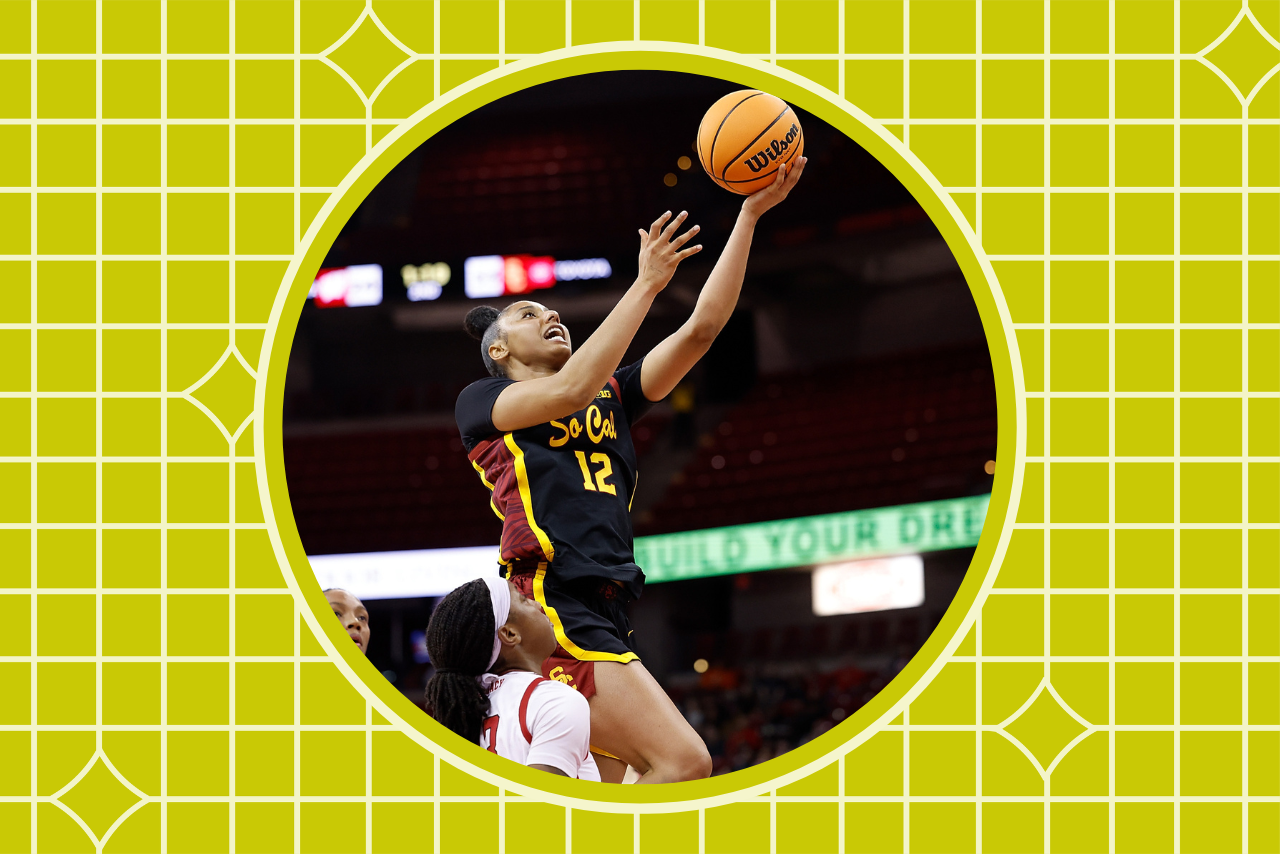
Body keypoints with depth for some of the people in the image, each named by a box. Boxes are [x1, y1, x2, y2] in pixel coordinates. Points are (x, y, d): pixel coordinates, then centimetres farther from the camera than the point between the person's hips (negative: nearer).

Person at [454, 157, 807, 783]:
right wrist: (646, 285, -9)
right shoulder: (481, 402, 10)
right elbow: (569, 390, -11)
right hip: (553, 609, -8)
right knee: (685, 762, -22)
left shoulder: (610, 397, 26)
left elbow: (701, 328, 19)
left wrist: (750, 213, 12)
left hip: (603, 616, 8)